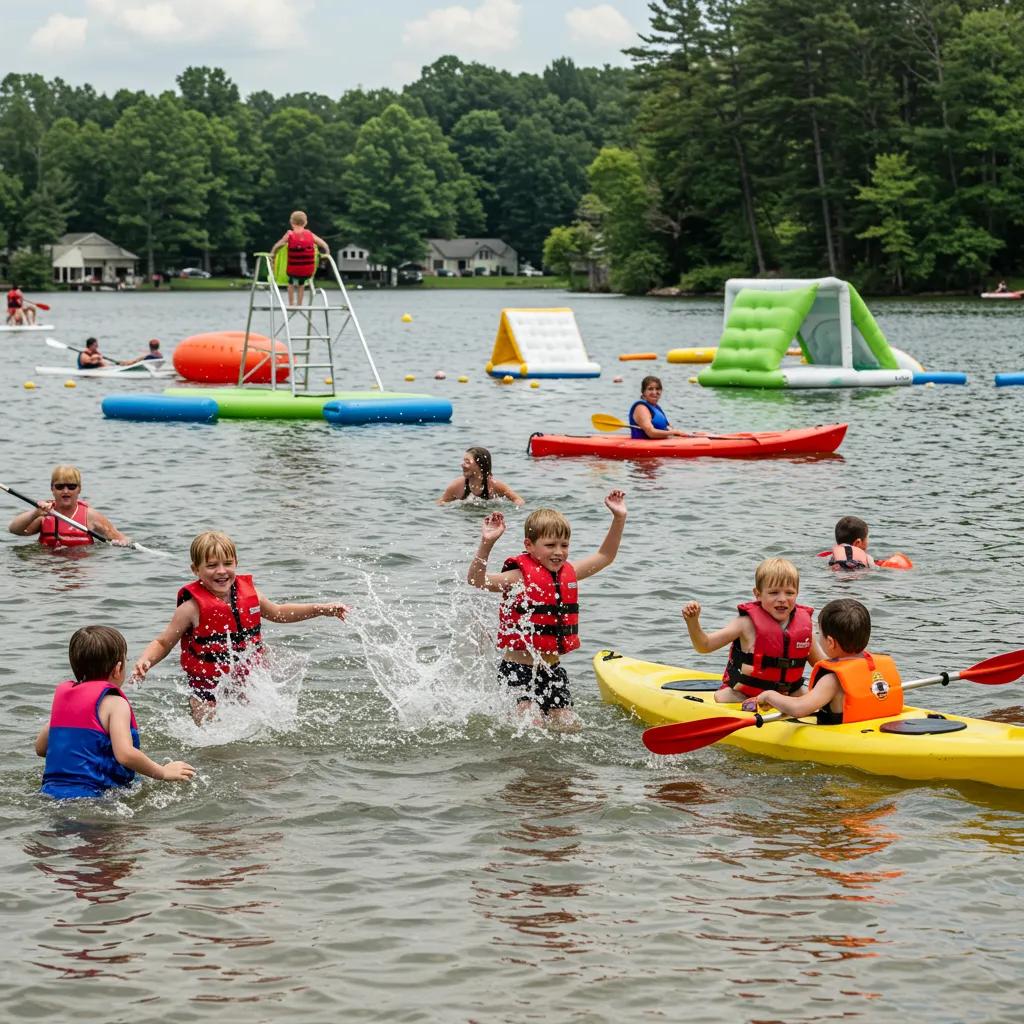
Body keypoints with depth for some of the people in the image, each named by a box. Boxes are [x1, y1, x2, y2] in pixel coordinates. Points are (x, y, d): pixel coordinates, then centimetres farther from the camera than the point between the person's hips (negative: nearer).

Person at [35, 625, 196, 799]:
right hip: (90, 794, -7)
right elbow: (125, 754, -17)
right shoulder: (114, 702, -3)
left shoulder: (62, 694, 17)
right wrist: (164, 773, -3)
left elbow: (40, 748, 24)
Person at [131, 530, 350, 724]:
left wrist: (322, 609, 14)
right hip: (208, 690, -4)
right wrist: (144, 662, -28)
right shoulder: (193, 608, -16)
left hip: (248, 684, 4)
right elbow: (163, 643, -7)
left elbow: (278, 613, 18)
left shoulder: (248, 593, -2)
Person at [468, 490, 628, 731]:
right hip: (519, 668, -7)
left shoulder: (567, 574, 7)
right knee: (531, 724, -21)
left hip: (552, 669, 7)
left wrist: (619, 519, 9)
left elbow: (604, 556, 18)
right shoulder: (520, 577, -13)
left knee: (569, 727, 7)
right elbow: (477, 580, -25)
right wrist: (486, 543, -39)